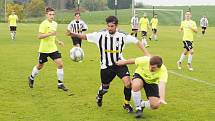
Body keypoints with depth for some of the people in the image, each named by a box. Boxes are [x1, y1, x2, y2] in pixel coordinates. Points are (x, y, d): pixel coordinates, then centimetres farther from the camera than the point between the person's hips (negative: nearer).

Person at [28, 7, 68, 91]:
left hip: (53, 48, 6)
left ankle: (60, 84, 2)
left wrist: (58, 41, 9)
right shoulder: (44, 24, -15)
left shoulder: (55, 24, 8)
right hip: (44, 49, -5)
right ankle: (31, 78, 39)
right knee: (40, 66, 11)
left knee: (60, 64, -8)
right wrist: (50, 34, -30)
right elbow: (39, 36, -22)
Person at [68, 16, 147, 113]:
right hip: (106, 66, 0)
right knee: (105, 88, 14)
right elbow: (85, 37, -7)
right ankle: (99, 95, 54)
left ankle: (127, 104, 3)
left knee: (127, 82, -21)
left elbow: (136, 42, -4)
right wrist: (75, 35, -23)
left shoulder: (122, 35, -11)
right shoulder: (100, 35, -12)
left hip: (119, 63, 0)